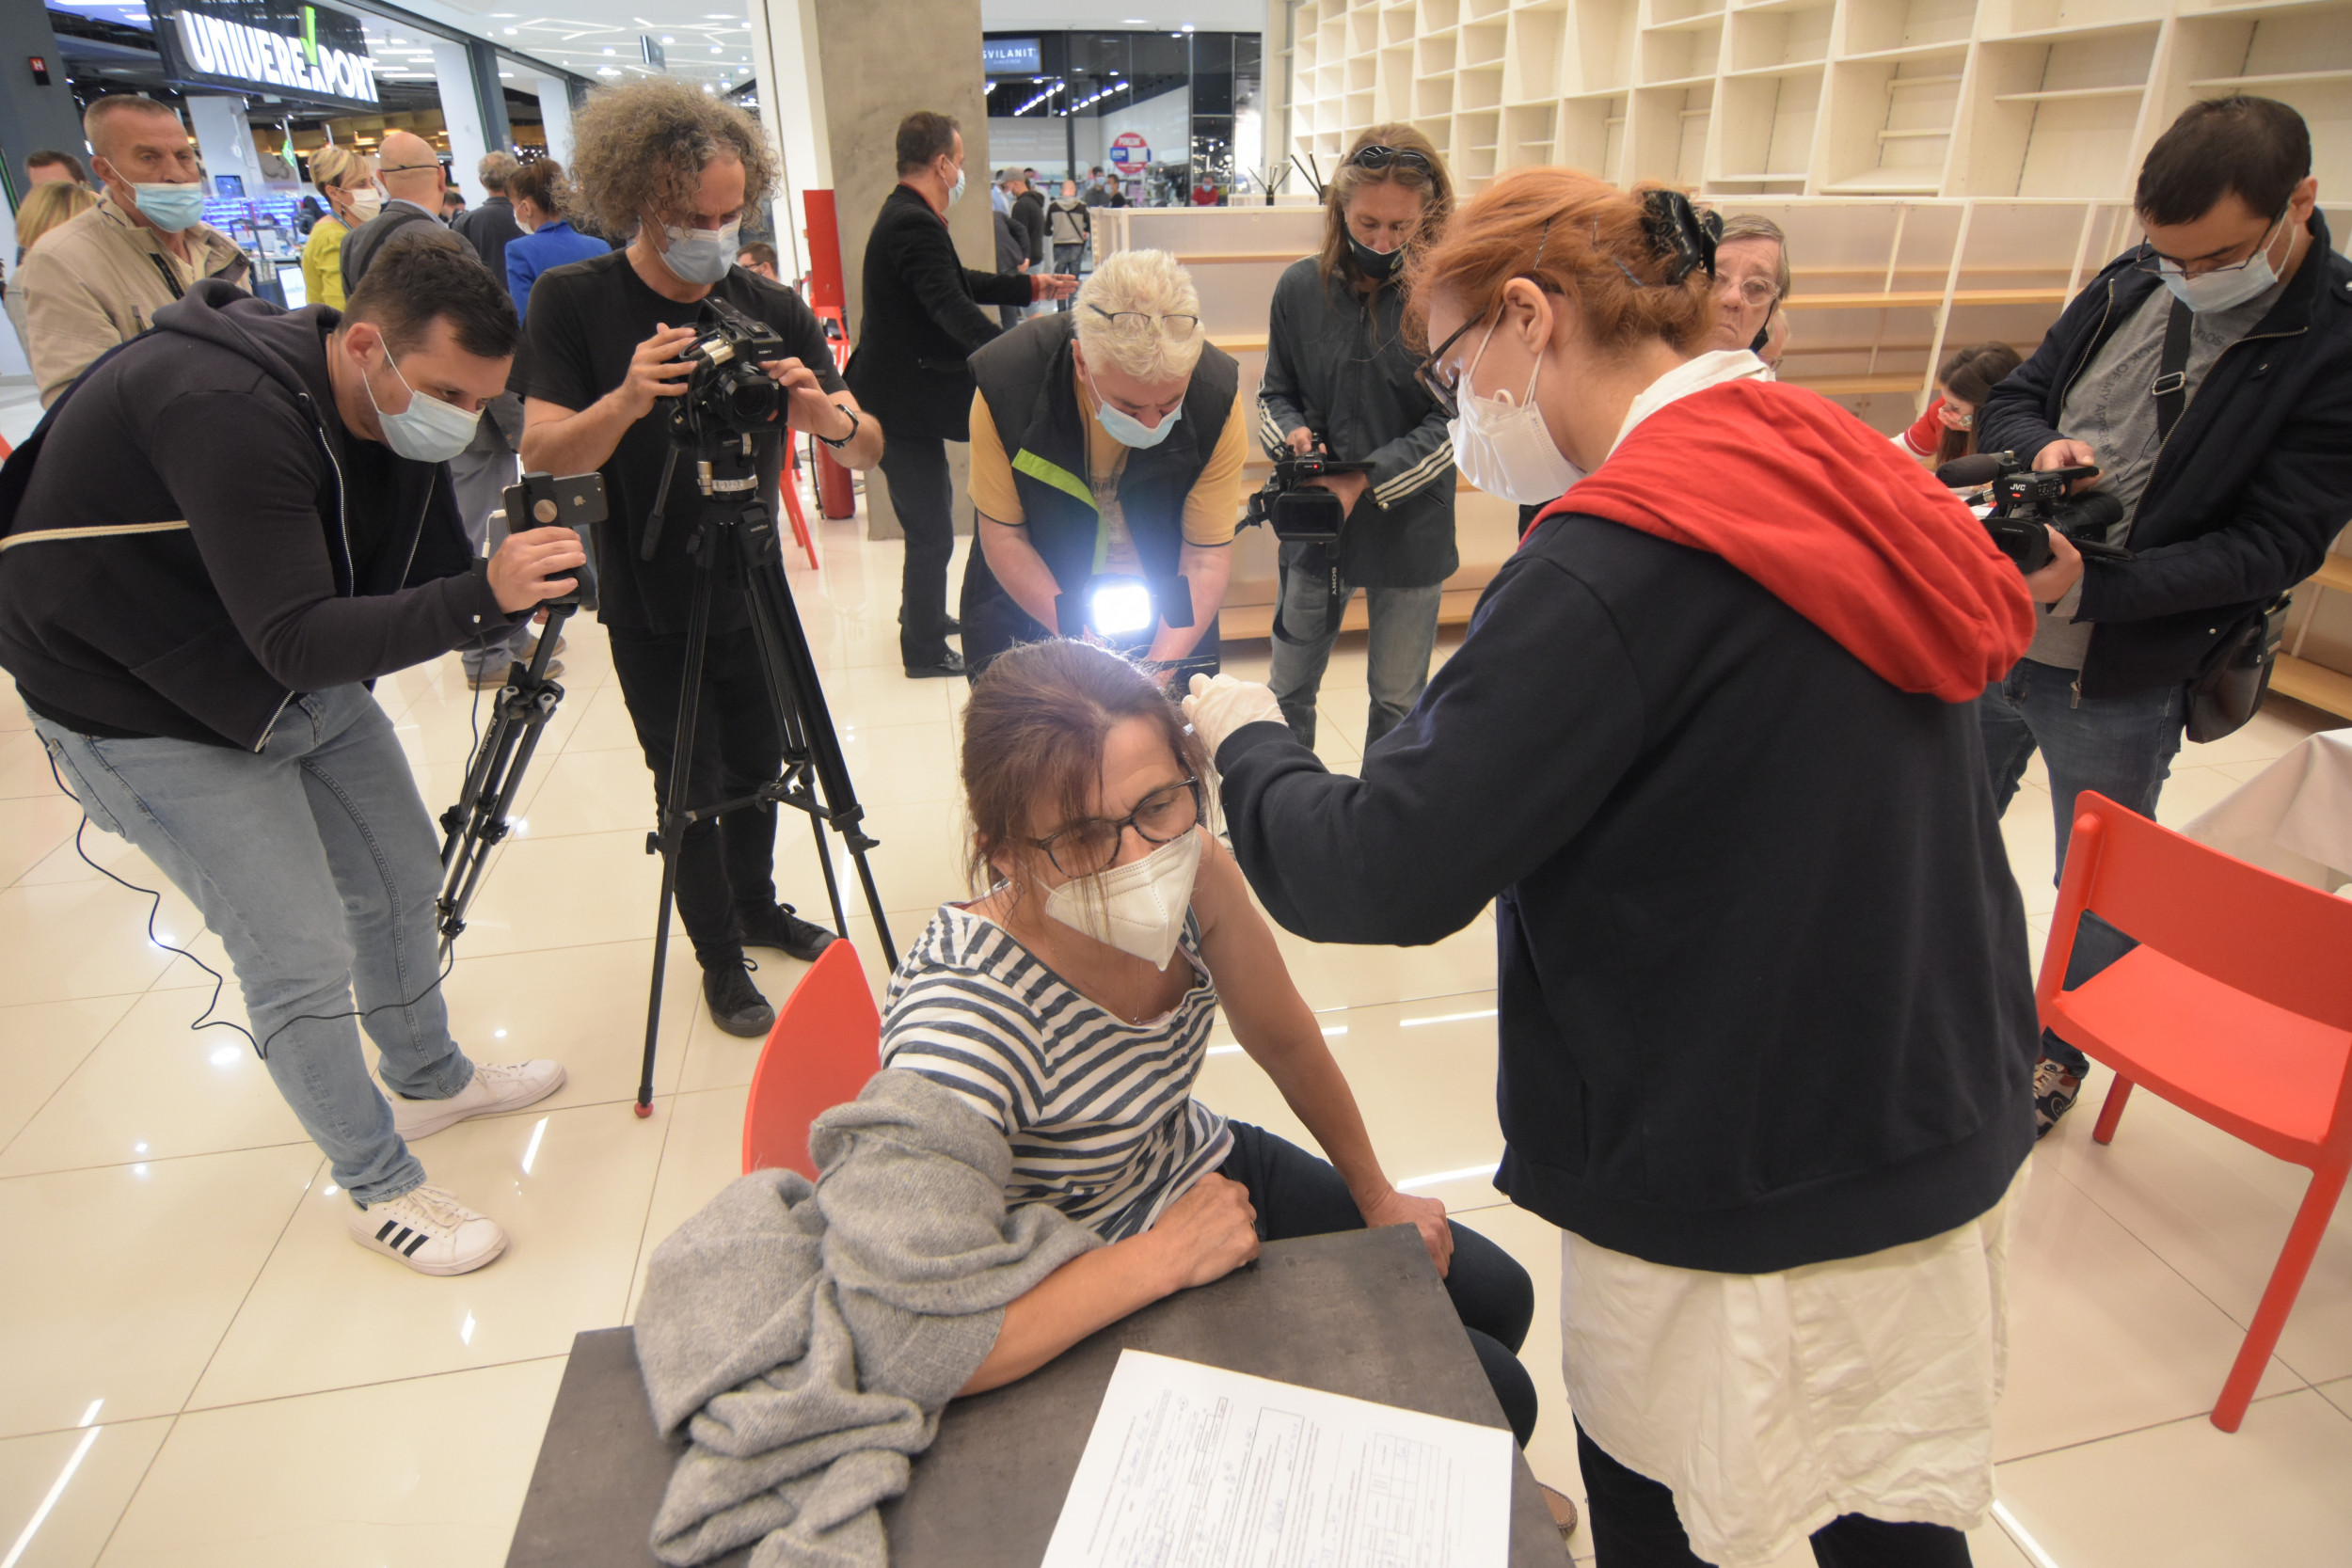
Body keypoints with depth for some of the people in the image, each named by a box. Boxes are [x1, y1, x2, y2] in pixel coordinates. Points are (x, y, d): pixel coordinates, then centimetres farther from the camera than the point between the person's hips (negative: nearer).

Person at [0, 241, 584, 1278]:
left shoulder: (398, 409, -7)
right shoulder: (226, 409, -33)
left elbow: (422, 574, -1)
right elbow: (296, 640, -37)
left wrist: (517, 585, -22)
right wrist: (482, 596, -46)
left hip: (306, 678, 8)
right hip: (144, 707, -8)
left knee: (400, 872, 15)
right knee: (302, 958, -7)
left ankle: (430, 1078, 40)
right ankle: (378, 1188, 14)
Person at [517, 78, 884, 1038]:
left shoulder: (773, 310, -5)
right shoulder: (572, 302, -10)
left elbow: (869, 452, -8)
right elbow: (541, 452, -18)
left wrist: (826, 417, -31)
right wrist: (627, 400, -37)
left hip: (750, 589, 3)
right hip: (649, 605, -2)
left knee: (758, 765, 15)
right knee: (693, 786, 5)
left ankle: (758, 909, 38)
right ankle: (719, 960, 24)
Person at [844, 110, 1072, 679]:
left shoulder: (905, 217, 12)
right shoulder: (916, 225, -22)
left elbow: (959, 281, 22)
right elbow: (954, 308, -33)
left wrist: (1032, 285, 23)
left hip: (900, 395, 11)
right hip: (902, 403, -11)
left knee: (930, 511, 25)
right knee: (932, 529, -2)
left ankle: (921, 614, 43)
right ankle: (925, 649, 11)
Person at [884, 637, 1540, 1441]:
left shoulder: (1194, 871, -20)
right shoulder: (962, 1015, -38)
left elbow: (1284, 1042, 0)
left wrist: (1375, 1194, 13)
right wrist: (1167, 1256, -32)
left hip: (1208, 1170, 6)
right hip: (1091, 1316, -6)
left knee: (1499, 1297, 19)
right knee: (1492, 1397, -1)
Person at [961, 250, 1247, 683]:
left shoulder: (1218, 396, -23)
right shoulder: (1005, 383, -26)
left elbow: (1207, 555, -17)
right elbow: (1003, 535, -16)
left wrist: (1163, 663, -30)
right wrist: (1079, 636, -27)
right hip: (1031, 603, 0)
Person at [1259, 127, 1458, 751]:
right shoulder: (1302, 288, -2)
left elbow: (1455, 422, -10)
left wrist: (1367, 479, -20)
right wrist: (1291, 433, -13)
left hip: (1410, 529, -2)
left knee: (1398, 699, 13)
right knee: (1289, 689, 14)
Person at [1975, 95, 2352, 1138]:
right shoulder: (2130, 285, 0)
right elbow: (2009, 401, 9)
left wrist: (2089, 587, -28)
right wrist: (2044, 445, -15)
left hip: (2121, 687, -4)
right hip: (1994, 635, 5)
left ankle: (2060, 1047, 37)